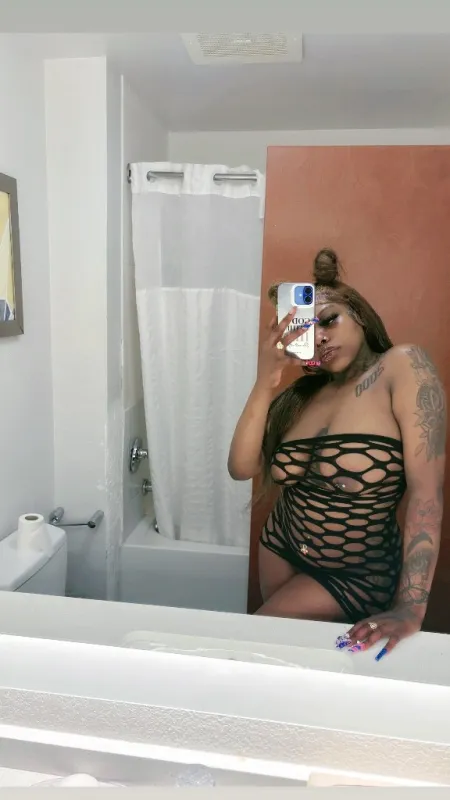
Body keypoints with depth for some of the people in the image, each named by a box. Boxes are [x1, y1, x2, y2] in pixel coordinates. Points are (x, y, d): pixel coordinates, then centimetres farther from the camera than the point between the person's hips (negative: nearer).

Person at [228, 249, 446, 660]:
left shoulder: (403, 365, -17)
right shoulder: (302, 395, -2)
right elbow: (241, 468, -9)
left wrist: (409, 609, -31)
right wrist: (265, 384, -20)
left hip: (356, 574, -4)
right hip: (281, 550, 5)